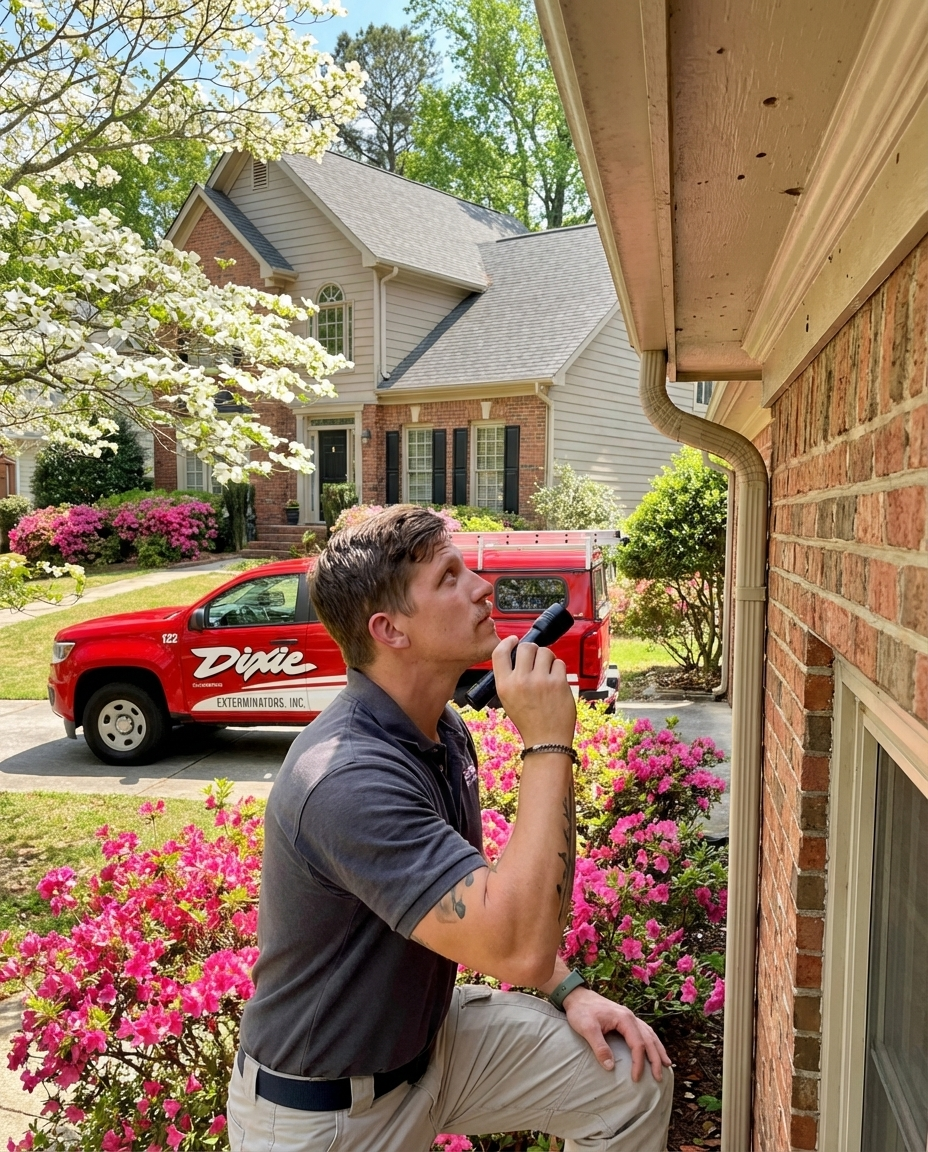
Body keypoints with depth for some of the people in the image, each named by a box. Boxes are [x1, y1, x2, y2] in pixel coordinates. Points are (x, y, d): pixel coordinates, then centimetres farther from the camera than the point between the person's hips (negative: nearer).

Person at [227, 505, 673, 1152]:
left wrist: (570, 992, 0)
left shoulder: (446, 732, -3)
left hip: (427, 1031, 8)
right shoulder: (348, 778, -33)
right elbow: (519, 949, -37)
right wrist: (548, 742, -33)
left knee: (634, 1079, 1)